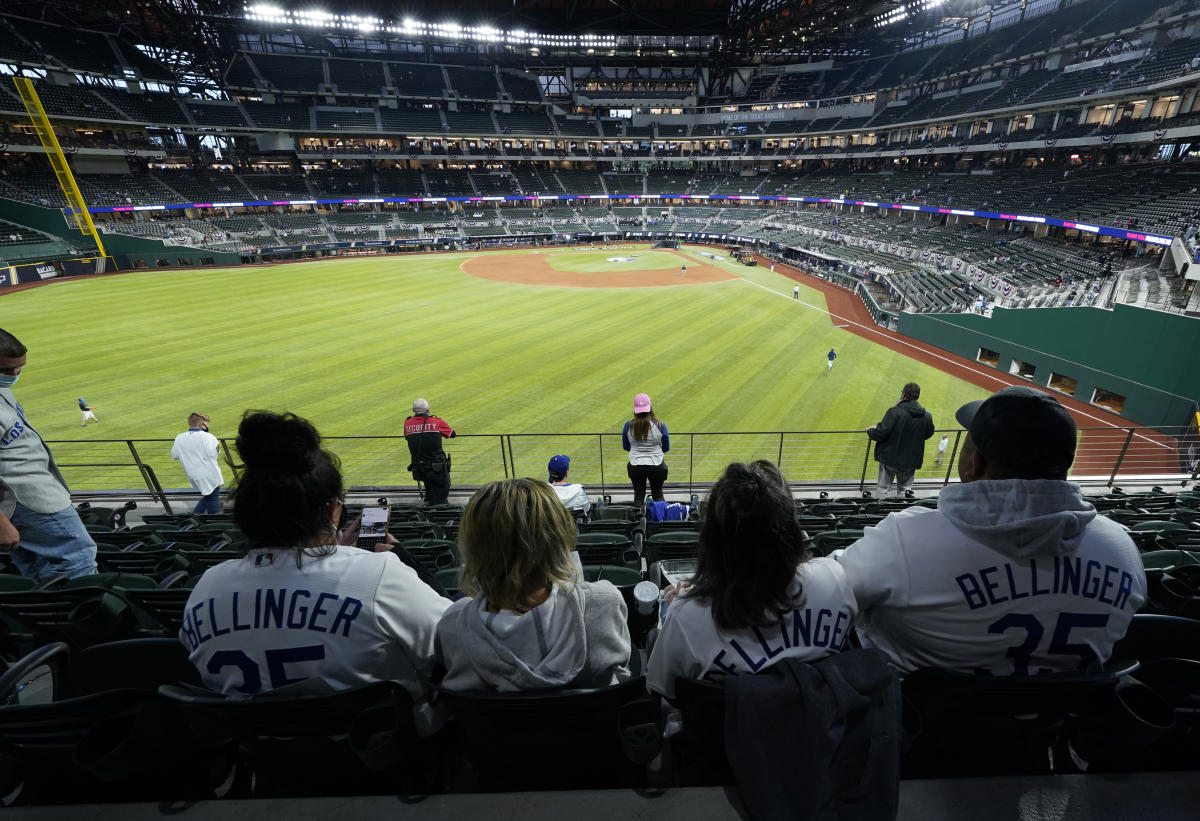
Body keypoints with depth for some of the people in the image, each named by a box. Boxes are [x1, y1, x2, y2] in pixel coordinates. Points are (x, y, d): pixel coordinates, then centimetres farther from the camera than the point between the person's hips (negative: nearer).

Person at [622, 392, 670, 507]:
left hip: (635, 466, 1)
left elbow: (625, 447, 4)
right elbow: (666, 448, -1)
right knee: (658, 495, 16)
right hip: (656, 466, 0)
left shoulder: (628, 426, -9)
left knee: (638, 496, 15)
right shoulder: (660, 426, -11)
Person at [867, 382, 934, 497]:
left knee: (882, 488, 10)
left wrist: (870, 431, -2)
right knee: (906, 489, 19)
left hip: (890, 458, -4)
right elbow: (928, 434, 12)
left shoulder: (895, 411, -20)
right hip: (911, 461, 4)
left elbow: (881, 433, -22)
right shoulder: (927, 416, -4)